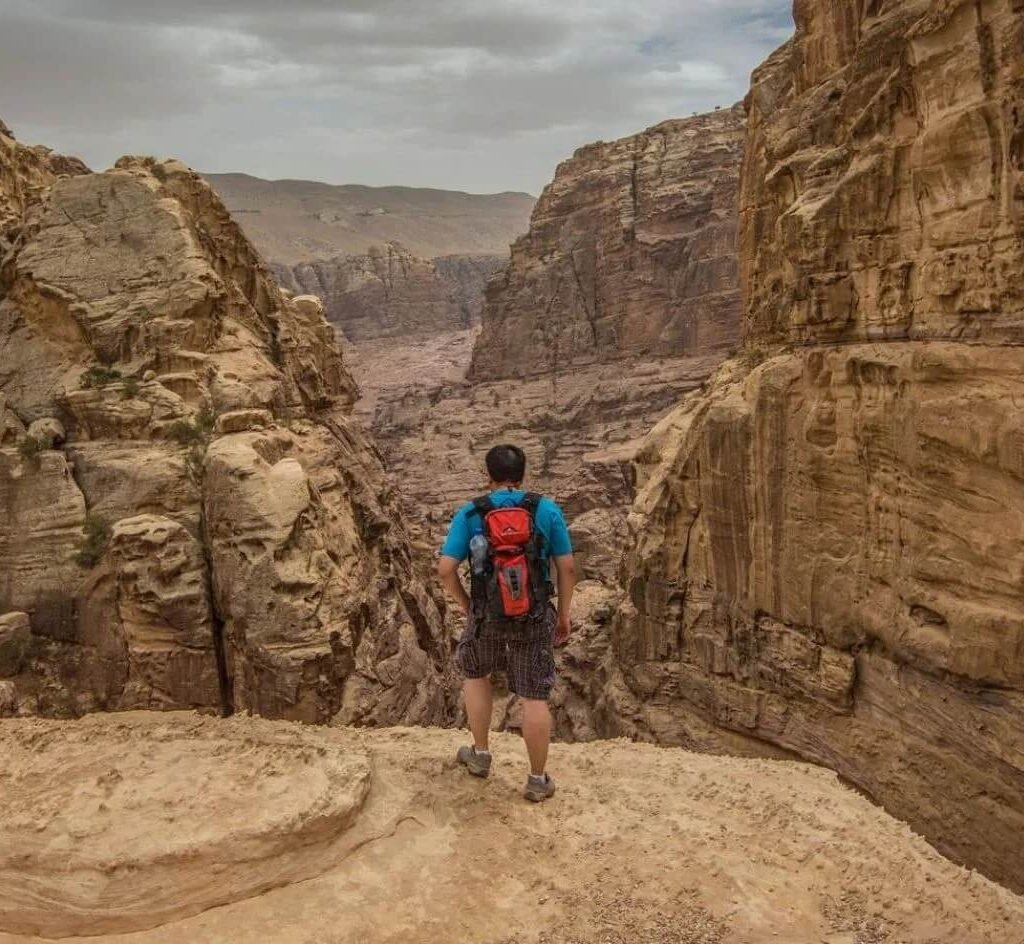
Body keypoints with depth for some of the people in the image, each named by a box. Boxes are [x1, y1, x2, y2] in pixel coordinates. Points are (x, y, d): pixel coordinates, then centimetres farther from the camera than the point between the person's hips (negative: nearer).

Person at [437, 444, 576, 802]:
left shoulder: (469, 514, -6)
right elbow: (567, 567, -4)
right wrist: (564, 612, 8)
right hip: (534, 617, 0)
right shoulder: (547, 510, -5)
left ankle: (480, 755, 36)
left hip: (488, 614, 0)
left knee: (475, 673, 28)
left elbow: (445, 569, -10)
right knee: (534, 698, 9)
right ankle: (538, 780, 20)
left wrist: (465, 603, 7)